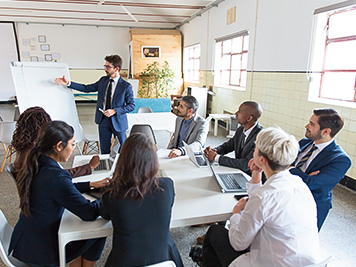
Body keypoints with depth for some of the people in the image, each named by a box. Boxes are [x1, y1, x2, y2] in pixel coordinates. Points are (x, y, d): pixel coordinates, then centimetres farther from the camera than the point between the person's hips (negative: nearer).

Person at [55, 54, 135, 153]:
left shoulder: (126, 86, -11)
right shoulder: (103, 80, 5)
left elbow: (131, 105, -9)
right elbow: (86, 88, 10)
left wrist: (115, 111, -18)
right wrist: (68, 83, 4)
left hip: (118, 121, -4)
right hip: (103, 120, 4)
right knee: (104, 150, 12)